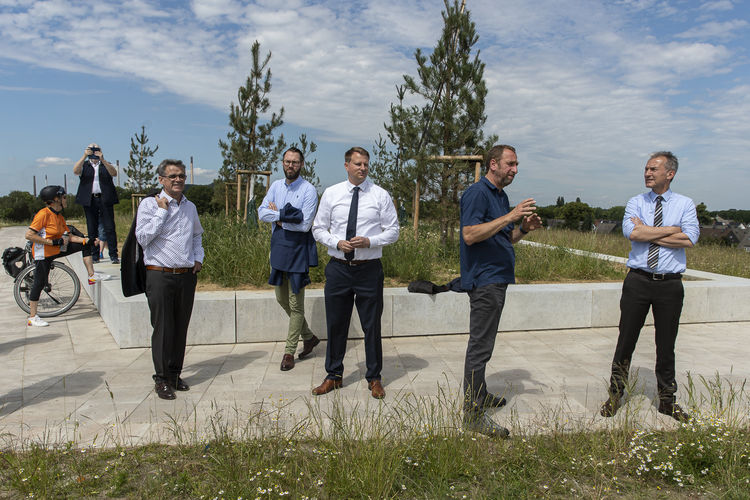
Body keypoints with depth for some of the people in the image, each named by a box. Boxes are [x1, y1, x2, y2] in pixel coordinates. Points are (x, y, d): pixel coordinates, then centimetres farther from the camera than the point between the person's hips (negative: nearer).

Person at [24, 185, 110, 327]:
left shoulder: (60, 217, 6)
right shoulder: (44, 214, -20)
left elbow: (70, 237, 7)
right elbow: (29, 235, -25)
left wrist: (89, 241, -5)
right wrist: (52, 242, -26)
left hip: (56, 250, 8)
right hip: (43, 253, -8)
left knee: (85, 245, 6)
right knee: (39, 283, -4)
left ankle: (92, 276, 8)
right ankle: (32, 317, 6)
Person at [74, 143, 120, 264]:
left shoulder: (106, 165, 13)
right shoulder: (84, 165, 14)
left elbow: (114, 173, -9)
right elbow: (75, 171, -8)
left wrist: (102, 160, -20)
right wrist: (84, 157, -18)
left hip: (105, 199, -1)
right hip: (89, 200, 1)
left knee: (109, 227, -5)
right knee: (92, 229, 3)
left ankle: (113, 255, -4)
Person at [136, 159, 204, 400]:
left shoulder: (190, 206, 13)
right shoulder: (149, 204, -2)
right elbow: (143, 238, -13)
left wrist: (198, 258, 14)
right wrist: (162, 211, -13)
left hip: (187, 275, 5)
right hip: (160, 275, -5)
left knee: (181, 328, 10)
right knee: (163, 328, -2)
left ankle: (175, 374, 21)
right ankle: (161, 379, 9)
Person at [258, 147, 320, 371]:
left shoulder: (309, 190, -10)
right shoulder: (276, 186, 8)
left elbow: (305, 224, -18)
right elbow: (262, 212, -1)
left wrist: (278, 216, -9)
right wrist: (285, 215, -15)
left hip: (297, 249, -7)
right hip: (278, 246, 7)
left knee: (296, 304, 0)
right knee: (282, 299, 16)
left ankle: (289, 351, 13)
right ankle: (309, 337, 34)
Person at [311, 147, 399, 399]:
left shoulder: (380, 195, 0)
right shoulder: (331, 194, 4)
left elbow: (393, 231, 1)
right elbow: (318, 229, 8)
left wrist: (369, 241, -16)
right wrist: (337, 242, -10)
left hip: (369, 268, -1)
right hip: (338, 267, 2)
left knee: (371, 325, 7)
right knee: (335, 324, 11)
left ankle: (374, 378, 23)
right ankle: (333, 375, 28)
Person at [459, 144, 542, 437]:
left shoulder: (501, 196, 17)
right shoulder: (477, 193, -13)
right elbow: (470, 235, -24)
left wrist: (524, 228, 4)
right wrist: (510, 217, -26)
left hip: (497, 279, 10)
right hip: (484, 279, -10)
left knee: (482, 344, 19)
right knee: (480, 346, -7)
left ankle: (479, 396, 32)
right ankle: (473, 414, -1)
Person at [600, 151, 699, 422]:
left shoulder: (685, 204, 5)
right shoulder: (635, 203, 5)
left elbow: (689, 238, -12)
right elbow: (631, 232, -14)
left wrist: (648, 233, -11)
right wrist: (670, 230, -9)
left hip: (670, 283, 0)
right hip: (638, 280, 0)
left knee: (666, 345, 10)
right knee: (626, 341, 5)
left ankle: (667, 400, 26)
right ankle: (615, 394, 20)